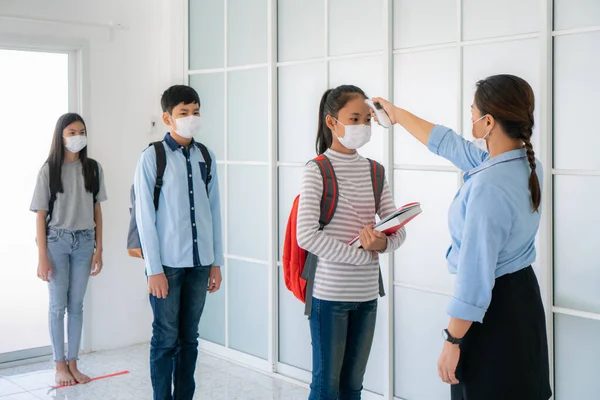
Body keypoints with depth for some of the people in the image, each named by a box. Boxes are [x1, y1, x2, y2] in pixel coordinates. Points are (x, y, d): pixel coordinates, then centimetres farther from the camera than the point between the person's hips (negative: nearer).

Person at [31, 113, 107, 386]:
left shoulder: (93, 168, 3)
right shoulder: (49, 170, -5)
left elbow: (97, 211, 7)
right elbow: (41, 215, -5)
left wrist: (99, 249, 4)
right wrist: (42, 257, -8)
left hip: (84, 241, 3)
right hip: (57, 240, -2)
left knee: (76, 304, 8)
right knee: (58, 305, 4)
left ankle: (73, 363, 18)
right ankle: (60, 366, 14)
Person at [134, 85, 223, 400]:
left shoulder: (205, 157, 7)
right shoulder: (152, 157, -6)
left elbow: (214, 212, 9)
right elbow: (144, 217, -7)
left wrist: (216, 262, 8)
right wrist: (154, 268, -10)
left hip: (199, 262, 4)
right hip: (167, 263, -4)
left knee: (189, 338, 12)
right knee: (166, 339, 4)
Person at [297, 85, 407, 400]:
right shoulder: (317, 171, -10)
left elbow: (398, 230, 5)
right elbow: (306, 235, -20)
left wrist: (383, 243, -18)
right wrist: (365, 255, -19)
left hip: (367, 293, 5)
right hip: (329, 292, -5)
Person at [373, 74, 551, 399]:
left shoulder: (489, 187, -28)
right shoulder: (525, 164, 0)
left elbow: (475, 277, -27)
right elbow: (450, 145, 14)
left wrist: (452, 342, -18)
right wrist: (397, 114, 23)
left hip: (494, 309, -9)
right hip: (524, 297, 9)